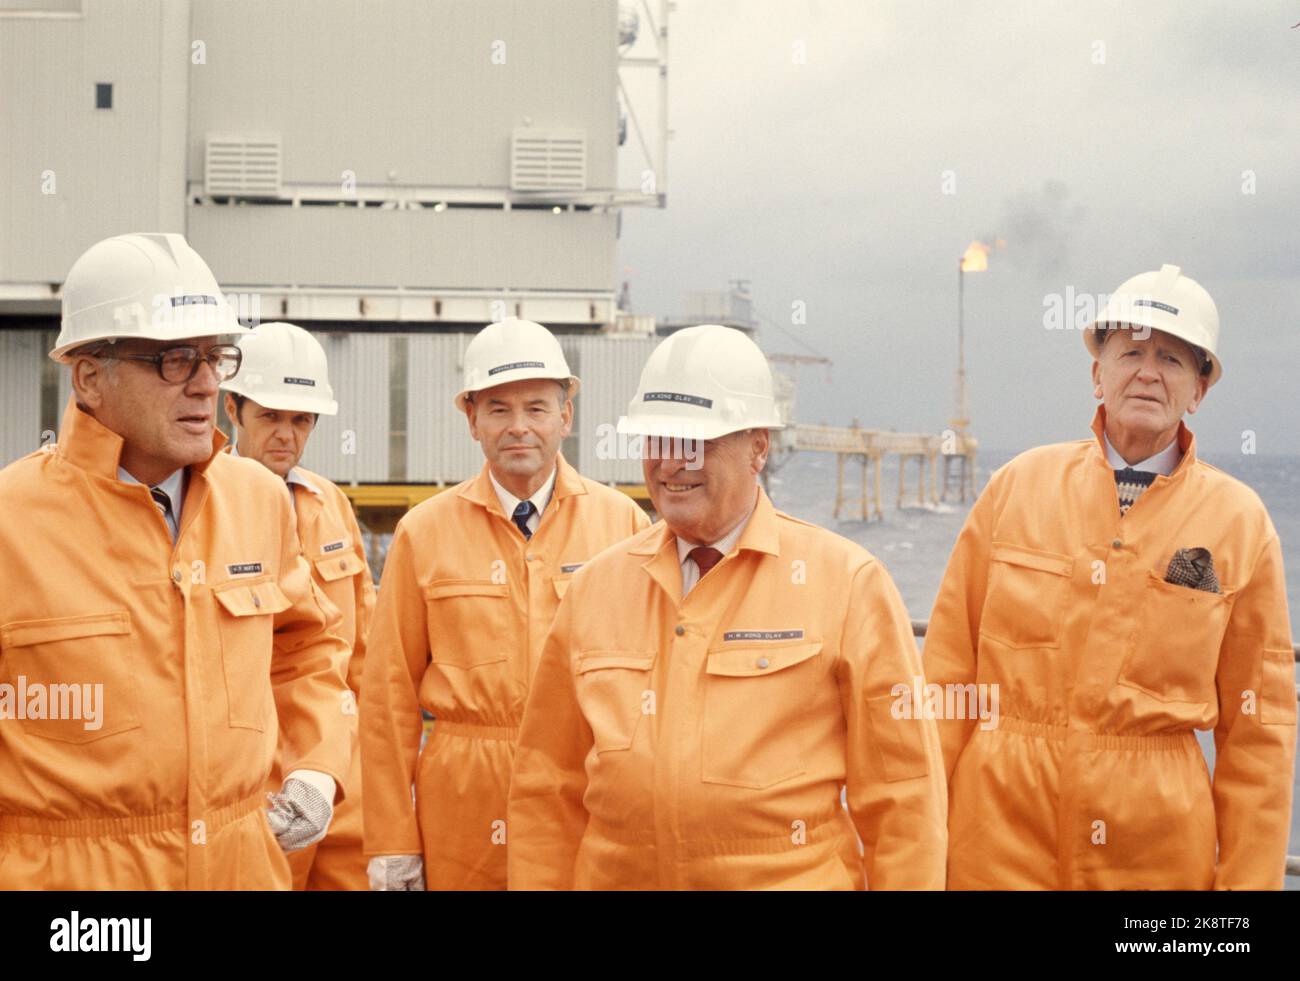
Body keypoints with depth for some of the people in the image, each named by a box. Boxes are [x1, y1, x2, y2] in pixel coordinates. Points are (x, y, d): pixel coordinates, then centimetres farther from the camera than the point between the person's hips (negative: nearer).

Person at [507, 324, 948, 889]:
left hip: (794, 875, -3)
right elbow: (549, 785, 7)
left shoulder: (847, 583, -6)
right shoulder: (593, 588, 5)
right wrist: (541, 881, 3)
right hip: (615, 874, 3)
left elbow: (901, 792, -6)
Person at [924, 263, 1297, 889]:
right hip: (998, 829, 1)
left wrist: (1246, 878, -2)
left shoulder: (1241, 521, 1)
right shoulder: (1018, 485, 2)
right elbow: (948, 668, 4)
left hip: (1158, 845, 0)